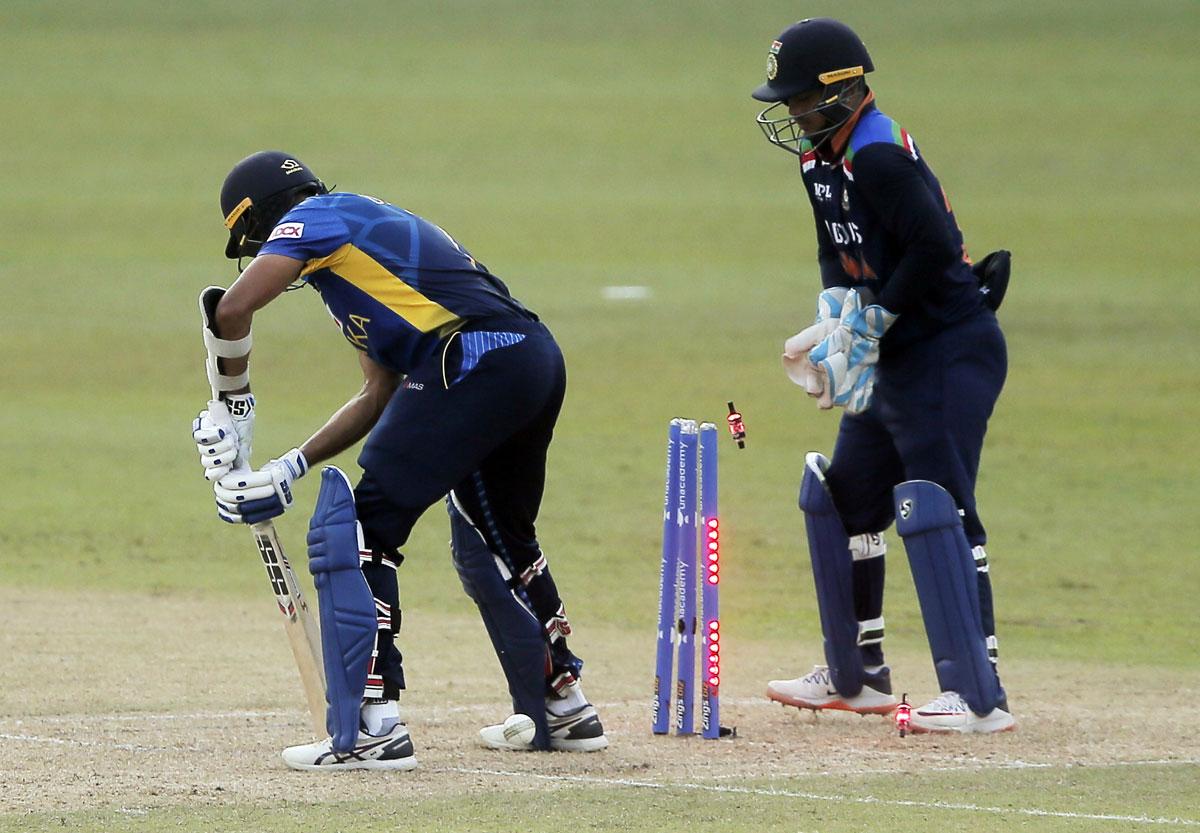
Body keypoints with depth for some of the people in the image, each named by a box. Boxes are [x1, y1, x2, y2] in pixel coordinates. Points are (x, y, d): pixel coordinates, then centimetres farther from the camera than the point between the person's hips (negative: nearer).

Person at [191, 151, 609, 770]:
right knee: (497, 538, 29)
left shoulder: (317, 217, 6)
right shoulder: (372, 231, 31)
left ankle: (374, 726, -10)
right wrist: (288, 471, 23)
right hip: (539, 362, 10)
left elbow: (232, 311, -9)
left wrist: (234, 401, 8)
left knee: (359, 527, -6)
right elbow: (381, 395, 28)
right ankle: (563, 708, 39)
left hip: (470, 365, -10)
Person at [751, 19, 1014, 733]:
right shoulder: (823, 162, 11)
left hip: (951, 353, -11)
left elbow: (935, 247, -27)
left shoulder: (878, 158, -20)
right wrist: (838, 323, -1)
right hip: (897, 362, 11)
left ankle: (979, 695, -21)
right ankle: (856, 677, 30)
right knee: (841, 495, 18)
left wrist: (873, 321, -18)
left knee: (934, 507, -17)